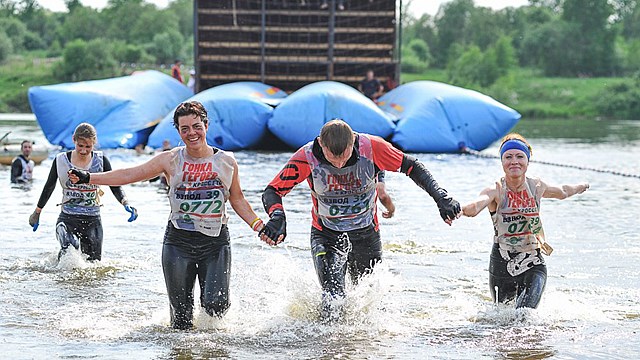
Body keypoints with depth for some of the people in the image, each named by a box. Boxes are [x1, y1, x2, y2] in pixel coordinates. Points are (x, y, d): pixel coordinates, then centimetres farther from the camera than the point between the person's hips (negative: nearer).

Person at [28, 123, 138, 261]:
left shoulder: (101, 160, -2)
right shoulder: (61, 160, -1)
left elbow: (114, 186, 0)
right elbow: (49, 188, 12)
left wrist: (126, 203, -20)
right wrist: (37, 212, 20)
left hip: (93, 220, 2)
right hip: (67, 219, -2)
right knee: (70, 246, -33)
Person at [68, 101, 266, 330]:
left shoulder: (226, 161, 4)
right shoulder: (170, 160, 1)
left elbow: (237, 200, 16)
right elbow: (130, 175, -1)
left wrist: (259, 226, 5)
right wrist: (87, 178, -8)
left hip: (215, 242, 0)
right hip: (178, 241, 0)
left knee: (216, 306, -11)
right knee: (181, 311, 0)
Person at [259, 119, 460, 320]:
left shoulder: (372, 147, -24)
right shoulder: (307, 157, -24)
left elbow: (411, 167, -11)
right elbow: (272, 191, -20)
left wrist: (441, 198, -20)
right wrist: (277, 218, -41)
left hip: (366, 235, 2)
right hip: (326, 235, -2)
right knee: (332, 299, -20)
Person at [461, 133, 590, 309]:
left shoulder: (537, 187, 0)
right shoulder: (496, 191, -12)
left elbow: (563, 192, 24)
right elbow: (475, 206, -34)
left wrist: (581, 187, 43)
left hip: (533, 265, 1)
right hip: (501, 265, -1)